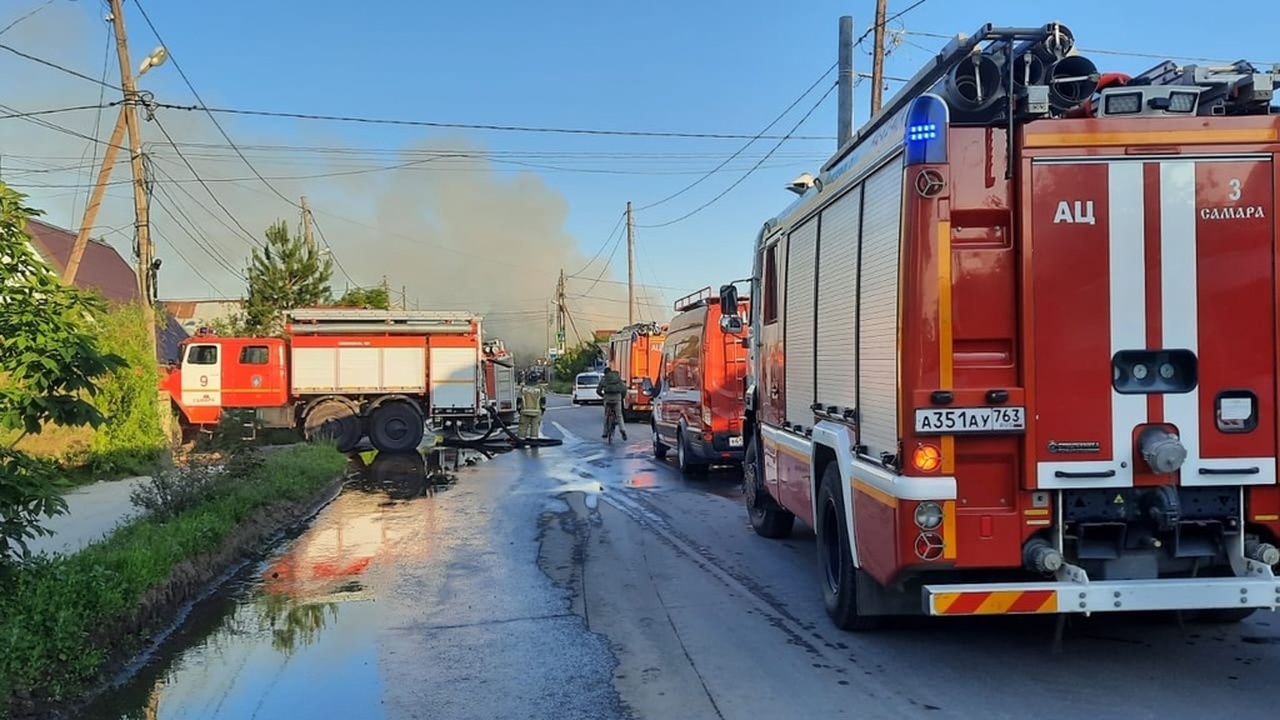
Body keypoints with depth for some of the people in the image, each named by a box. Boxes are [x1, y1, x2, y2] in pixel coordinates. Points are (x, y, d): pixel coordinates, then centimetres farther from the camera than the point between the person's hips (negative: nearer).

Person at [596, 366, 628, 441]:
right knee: (619, 415, 7)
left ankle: (605, 433, 15)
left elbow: (598, 390, 14)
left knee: (606, 415, 13)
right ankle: (622, 429, -15)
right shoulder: (618, 377, 20)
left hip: (608, 397, -1)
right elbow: (624, 388, 11)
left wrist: (603, 395, 31)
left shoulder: (604, 379, 17)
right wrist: (622, 396, 26)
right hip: (617, 397, 1)